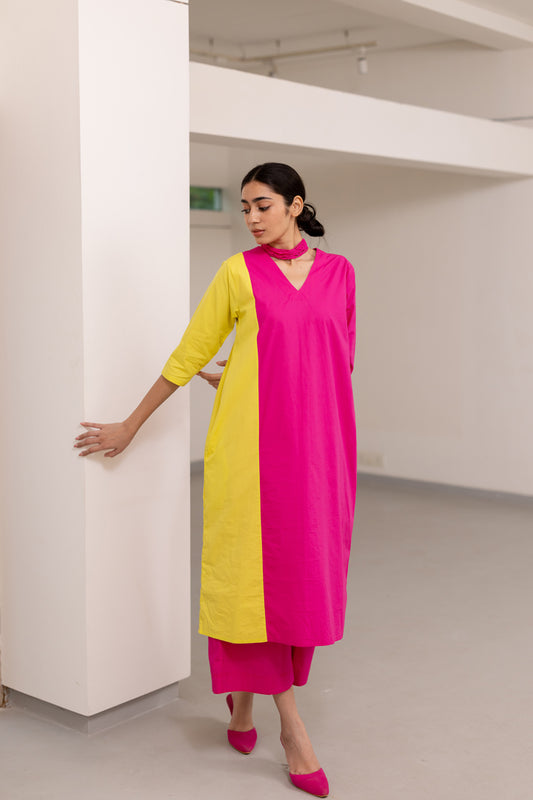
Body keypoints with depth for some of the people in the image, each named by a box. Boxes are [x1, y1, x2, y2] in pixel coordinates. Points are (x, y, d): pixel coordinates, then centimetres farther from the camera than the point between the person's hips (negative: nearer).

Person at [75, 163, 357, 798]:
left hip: (317, 441, 3)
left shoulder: (338, 272, 9)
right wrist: (129, 426, 10)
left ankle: (244, 693, 26)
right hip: (253, 440, -3)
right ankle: (292, 727, 5)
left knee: (305, 569, 6)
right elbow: (189, 354, 7)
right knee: (257, 565, -3)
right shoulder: (238, 272, 2)